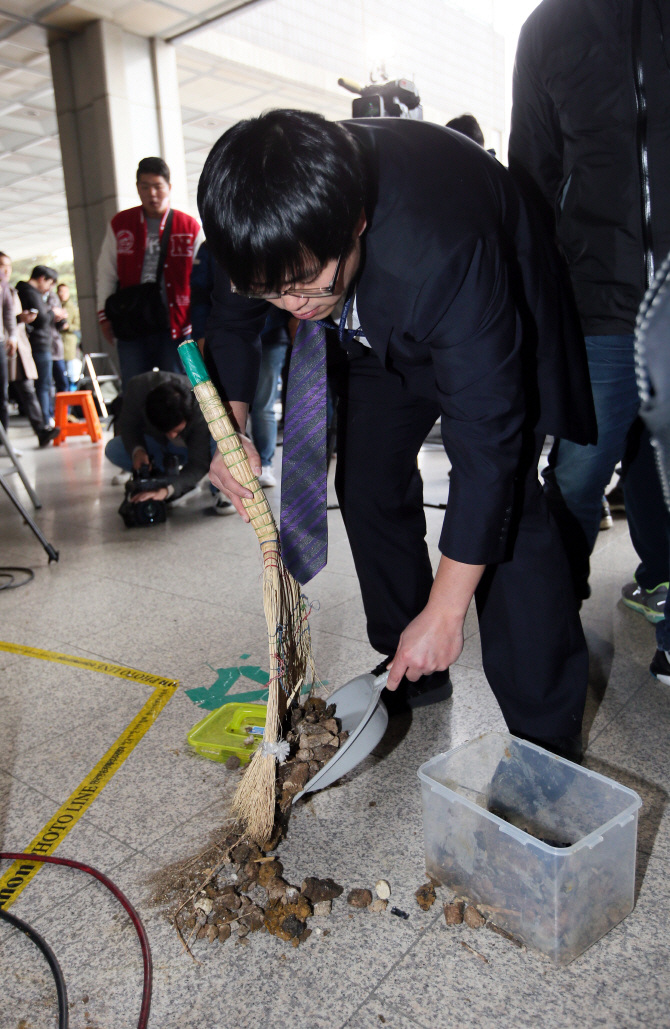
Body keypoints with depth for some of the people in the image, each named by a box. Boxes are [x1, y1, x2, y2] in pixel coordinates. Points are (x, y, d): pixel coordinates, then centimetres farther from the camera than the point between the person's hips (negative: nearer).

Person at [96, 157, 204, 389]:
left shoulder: (190, 227, 5)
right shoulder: (119, 225, 10)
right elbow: (106, 274, 14)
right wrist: (105, 315, 9)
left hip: (175, 326, -1)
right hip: (131, 325, 2)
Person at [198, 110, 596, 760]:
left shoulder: (444, 250, -44)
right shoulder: (263, 226, -25)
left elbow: (486, 442, -40)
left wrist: (443, 614, -35)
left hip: (498, 327, -6)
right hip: (380, 334, 6)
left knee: (503, 502, -21)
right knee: (367, 483, 3)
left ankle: (548, 737, -8)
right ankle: (409, 671, 21)